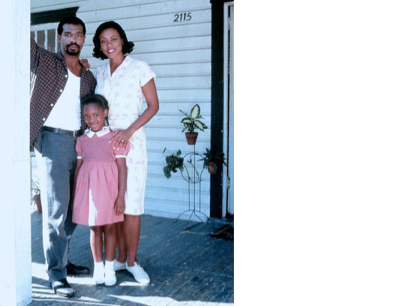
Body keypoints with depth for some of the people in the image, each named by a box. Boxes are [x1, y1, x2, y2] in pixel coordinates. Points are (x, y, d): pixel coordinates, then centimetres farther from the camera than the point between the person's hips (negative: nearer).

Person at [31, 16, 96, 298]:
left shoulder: (89, 78, 16)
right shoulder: (44, 62, 2)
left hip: (79, 143, 5)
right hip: (52, 140, -5)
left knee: (73, 209, 10)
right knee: (56, 209, -5)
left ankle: (63, 260, 25)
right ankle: (57, 274, 3)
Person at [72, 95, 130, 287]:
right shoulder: (82, 140, 7)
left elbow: (122, 168, -6)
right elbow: (78, 168, 11)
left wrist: (121, 196, -10)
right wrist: (74, 196, 10)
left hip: (108, 189, -3)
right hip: (88, 189, 3)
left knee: (109, 228, 8)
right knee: (94, 229, 12)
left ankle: (109, 268, 22)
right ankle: (98, 266, 25)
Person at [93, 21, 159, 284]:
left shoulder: (139, 68, -2)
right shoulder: (100, 73, 14)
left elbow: (154, 106, -4)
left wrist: (129, 131, -15)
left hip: (131, 143, -5)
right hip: (105, 143, 5)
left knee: (130, 205, -5)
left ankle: (132, 261, 9)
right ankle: (121, 257, 19)